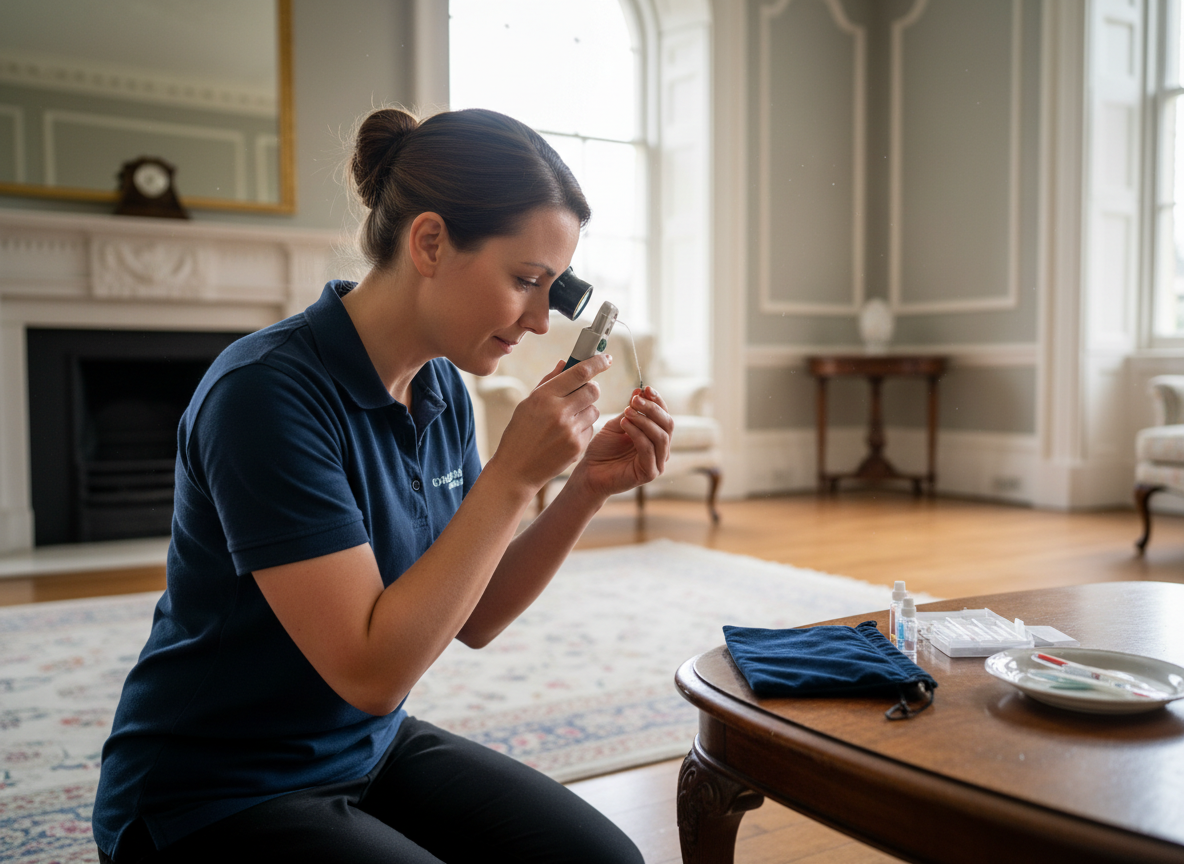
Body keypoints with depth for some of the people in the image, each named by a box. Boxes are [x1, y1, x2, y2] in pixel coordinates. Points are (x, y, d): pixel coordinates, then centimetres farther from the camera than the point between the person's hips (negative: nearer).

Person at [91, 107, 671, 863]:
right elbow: (372, 670, -27)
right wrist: (514, 477, -28)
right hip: (214, 797, -6)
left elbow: (473, 620, 1)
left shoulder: (441, 389, -2)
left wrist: (588, 488, -11)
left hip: (375, 747, 7)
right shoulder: (268, 393, -25)